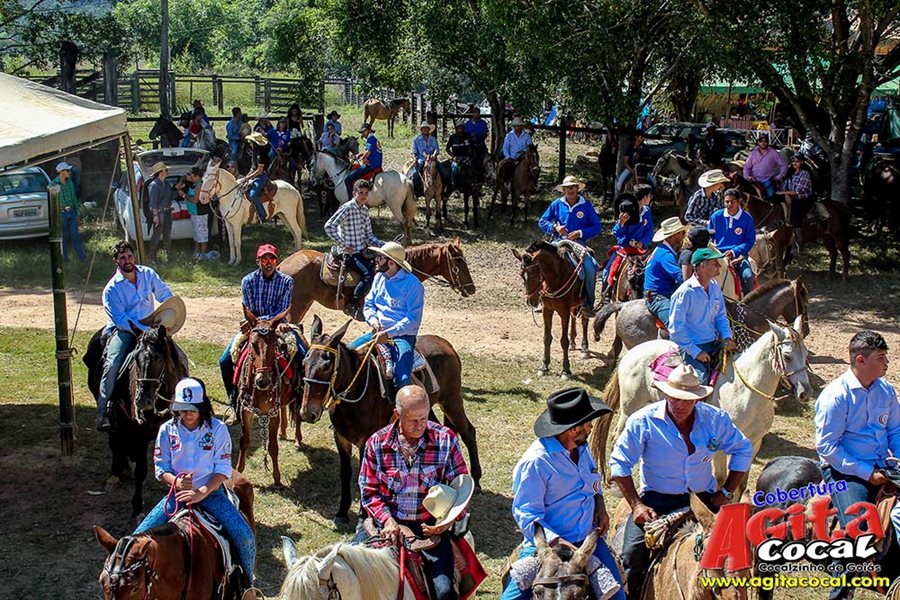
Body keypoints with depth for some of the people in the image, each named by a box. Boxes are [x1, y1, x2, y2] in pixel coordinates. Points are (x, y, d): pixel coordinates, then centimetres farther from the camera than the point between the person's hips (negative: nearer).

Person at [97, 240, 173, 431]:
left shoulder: (148, 274, 3)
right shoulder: (112, 288, -10)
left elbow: (165, 295, 14)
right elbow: (120, 319, -15)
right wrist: (143, 330, -25)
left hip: (149, 327, 4)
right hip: (122, 330, -4)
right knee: (112, 365, -27)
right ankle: (103, 414, -23)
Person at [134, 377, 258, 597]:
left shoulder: (217, 429, -5)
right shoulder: (167, 430, 0)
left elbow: (223, 469, -7)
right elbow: (161, 468, 2)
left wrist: (202, 492, -21)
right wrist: (176, 482, -20)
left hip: (211, 491, -2)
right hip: (178, 493, 2)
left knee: (244, 536, -21)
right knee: (140, 536, -13)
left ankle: (247, 582, 5)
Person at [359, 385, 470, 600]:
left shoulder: (446, 440, -1)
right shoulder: (377, 443, 1)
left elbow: (462, 485, 3)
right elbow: (368, 491, 4)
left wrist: (450, 518, -15)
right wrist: (388, 521, -13)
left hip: (431, 527, -1)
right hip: (389, 525, 1)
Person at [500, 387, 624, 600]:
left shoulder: (582, 448, 5)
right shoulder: (535, 462, -18)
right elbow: (527, 515, -16)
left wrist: (600, 505, 5)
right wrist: (558, 543, -26)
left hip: (588, 540, 6)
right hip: (546, 544, -6)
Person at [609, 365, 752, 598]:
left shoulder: (715, 418, -2)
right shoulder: (644, 421, -10)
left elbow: (743, 450, 11)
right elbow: (620, 462, -5)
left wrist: (726, 492, 2)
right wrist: (636, 505, -14)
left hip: (704, 497, 2)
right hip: (657, 499, -2)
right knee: (633, 553, -21)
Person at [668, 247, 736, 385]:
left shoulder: (714, 287, 7)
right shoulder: (685, 292, -16)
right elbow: (676, 329, -15)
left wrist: (727, 336, -2)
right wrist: (695, 352, -17)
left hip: (714, 345, 7)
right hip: (691, 348, -7)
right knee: (701, 383, -21)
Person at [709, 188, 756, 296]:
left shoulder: (747, 218, 0)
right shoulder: (716, 216, 5)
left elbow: (750, 240, 2)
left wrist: (734, 252, -11)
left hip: (739, 254, -1)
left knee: (748, 276, -26)